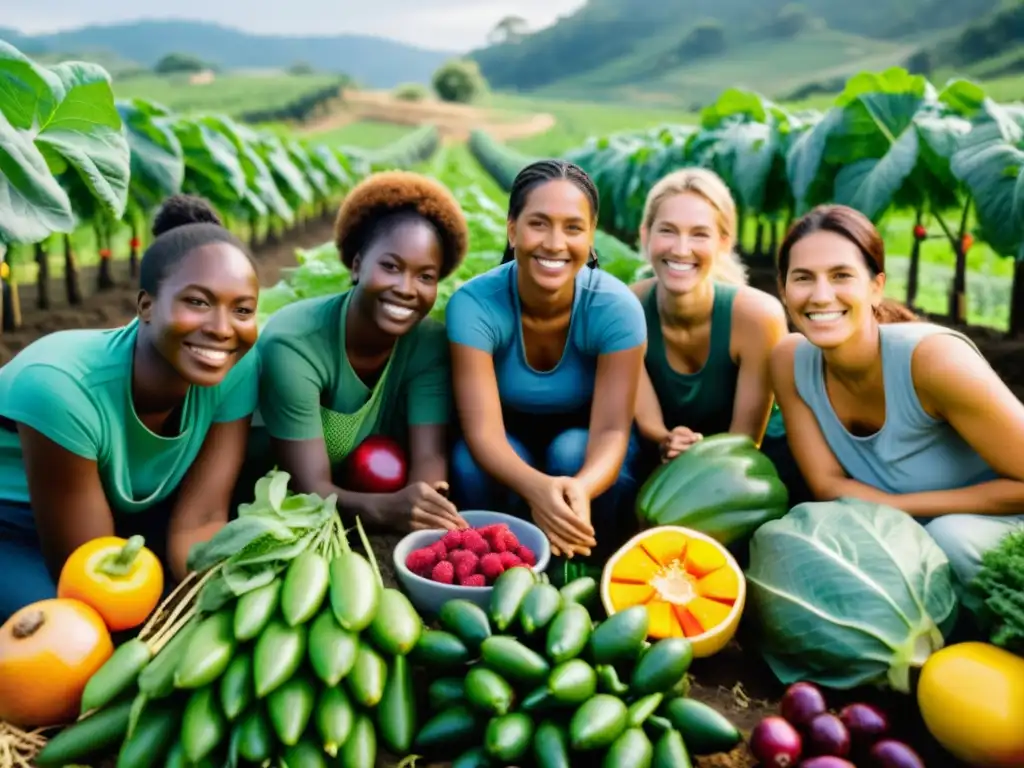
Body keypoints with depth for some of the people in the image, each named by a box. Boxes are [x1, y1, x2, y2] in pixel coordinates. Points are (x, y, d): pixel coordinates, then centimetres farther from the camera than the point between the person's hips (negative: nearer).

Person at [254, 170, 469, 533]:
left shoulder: (430, 343, -17)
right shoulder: (291, 345, -28)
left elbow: (429, 456, -23)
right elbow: (310, 490, -30)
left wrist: (420, 505, -46)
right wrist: (387, 508, -50)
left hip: (382, 491, 4)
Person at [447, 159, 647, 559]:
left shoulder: (616, 307, -26)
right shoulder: (473, 303, -26)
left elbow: (611, 429, -30)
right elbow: (482, 429, -33)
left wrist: (581, 489, -54)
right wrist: (536, 486, -54)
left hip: (585, 456, 0)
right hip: (508, 458, 0)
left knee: (571, 450, -32)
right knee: (470, 462, -30)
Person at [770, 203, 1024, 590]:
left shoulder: (934, 358, -29)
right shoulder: (790, 361, -15)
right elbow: (827, 484, -11)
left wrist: (892, 506, -20)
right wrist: (903, 515, -26)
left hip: (989, 524, -3)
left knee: (951, 538, -34)